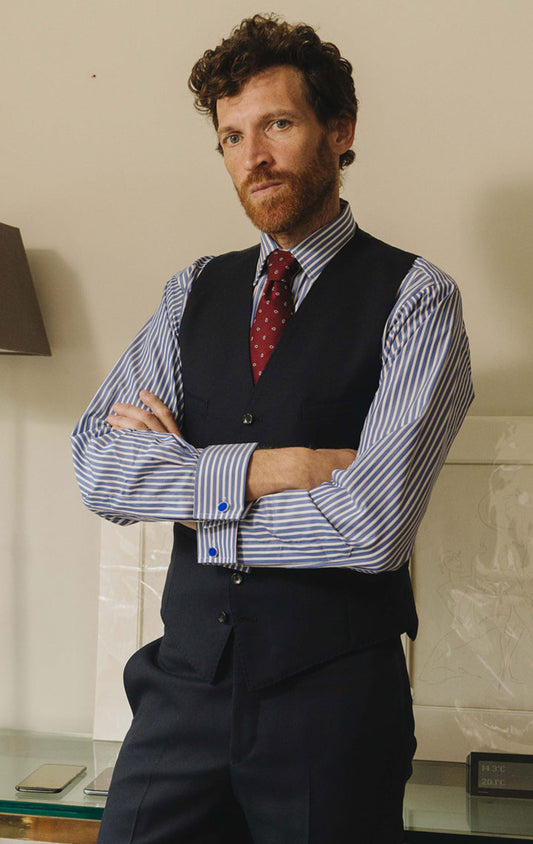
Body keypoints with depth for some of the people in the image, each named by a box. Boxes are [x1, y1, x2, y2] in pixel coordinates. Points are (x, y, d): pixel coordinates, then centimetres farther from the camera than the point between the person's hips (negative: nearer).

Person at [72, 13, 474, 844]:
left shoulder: (415, 298, -7)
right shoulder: (195, 292, 8)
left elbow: (372, 526, -19)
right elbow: (98, 467, -4)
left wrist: (190, 479, -8)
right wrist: (264, 468, -16)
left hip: (334, 693, -3)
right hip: (188, 679, 4)